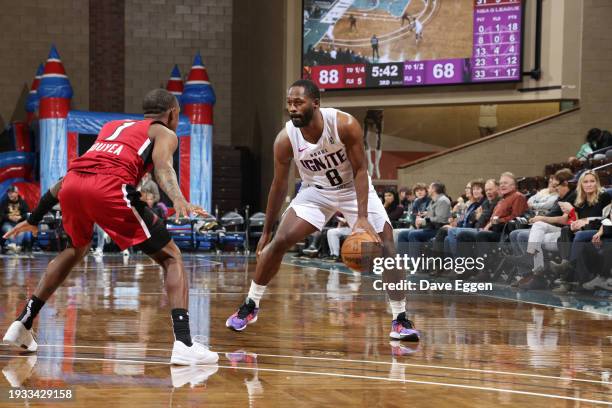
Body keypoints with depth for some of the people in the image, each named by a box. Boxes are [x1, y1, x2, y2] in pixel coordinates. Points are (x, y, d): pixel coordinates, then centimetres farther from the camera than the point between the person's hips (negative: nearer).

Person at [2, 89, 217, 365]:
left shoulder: (111, 126, 38)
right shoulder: (164, 133, 23)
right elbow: (163, 168, -2)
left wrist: (35, 218, 47)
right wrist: (178, 200, -21)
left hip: (71, 185, 5)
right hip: (109, 187, -5)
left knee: (76, 250, 35)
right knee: (171, 258, 8)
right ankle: (184, 343, -10)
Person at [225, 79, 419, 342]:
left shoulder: (345, 125, -29)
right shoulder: (286, 139, -22)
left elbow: (360, 170, -21)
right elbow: (279, 186, -9)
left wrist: (362, 217, -32)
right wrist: (266, 232, -4)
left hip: (354, 188, -1)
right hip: (316, 191, 1)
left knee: (386, 248, -12)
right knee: (279, 242, -11)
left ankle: (400, 320, -2)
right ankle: (249, 307, 5)